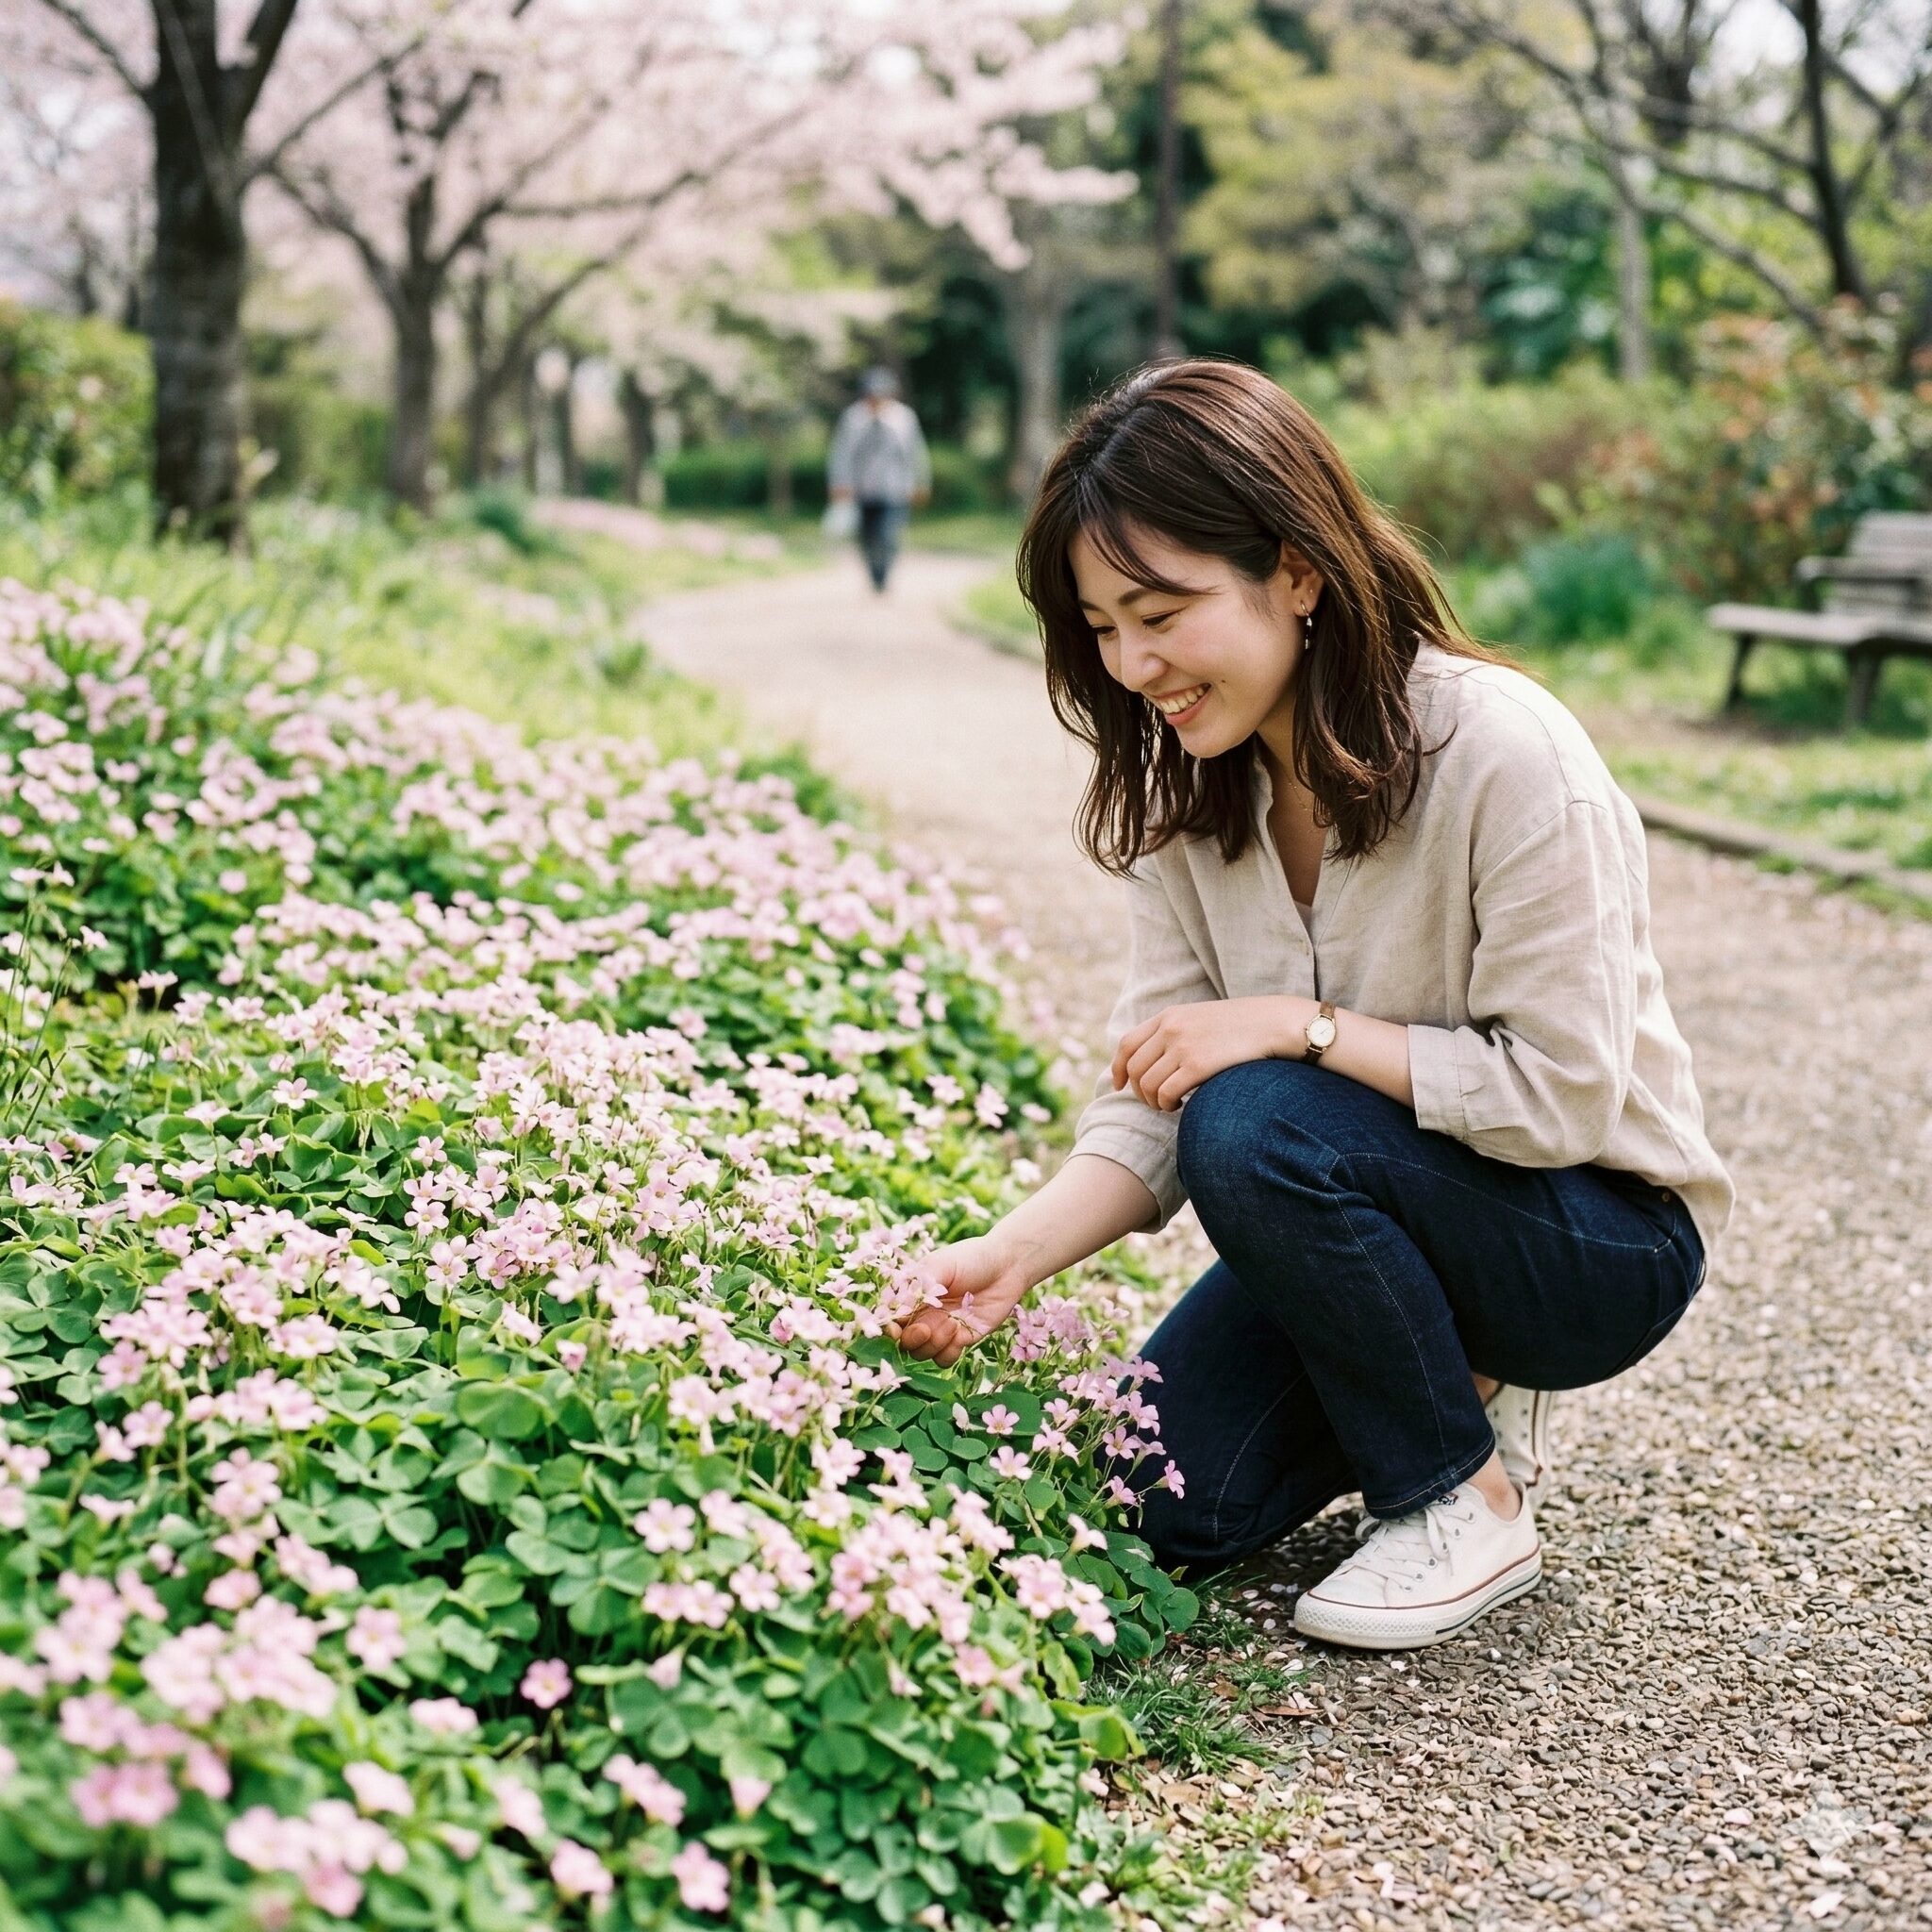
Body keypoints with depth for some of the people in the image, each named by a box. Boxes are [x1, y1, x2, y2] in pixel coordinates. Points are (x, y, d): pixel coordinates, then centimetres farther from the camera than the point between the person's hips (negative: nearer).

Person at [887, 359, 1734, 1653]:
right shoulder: (1188, 791, -5)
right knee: (1155, 1505, -7)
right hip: (1369, 1217, 6)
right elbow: (1153, 1102, -8)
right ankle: (1448, 1377, 17)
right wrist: (1013, 1256, -25)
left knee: (1256, 1126, -32)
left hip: (1605, 1239, -6)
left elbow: (1564, 1094, -24)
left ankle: (1471, 1500, -9)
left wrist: (1299, 1024, -26)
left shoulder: (1504, 751, -26)